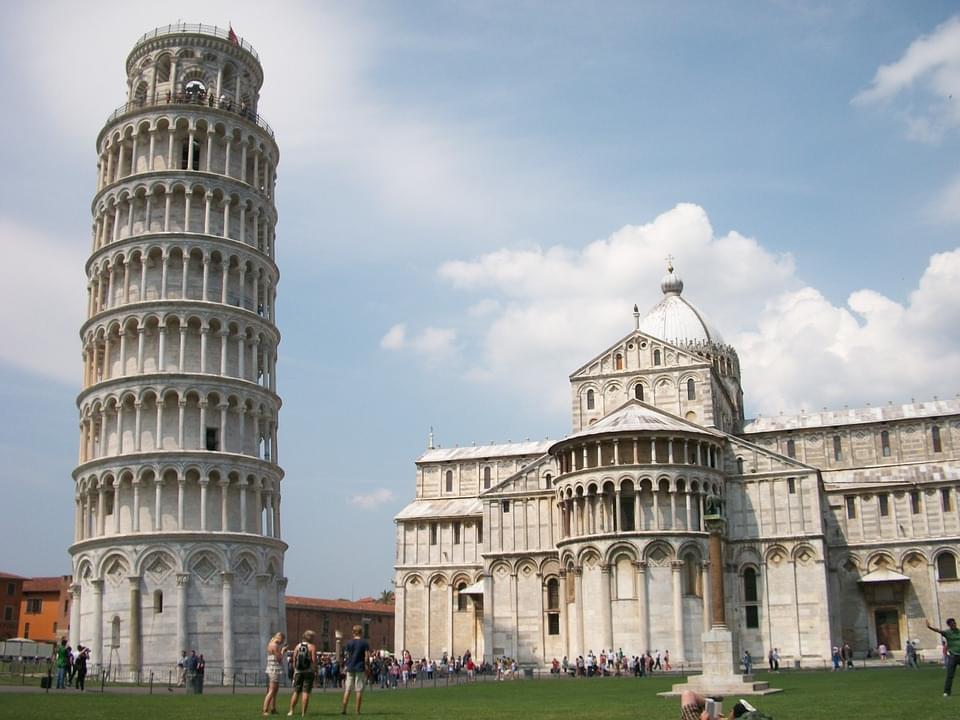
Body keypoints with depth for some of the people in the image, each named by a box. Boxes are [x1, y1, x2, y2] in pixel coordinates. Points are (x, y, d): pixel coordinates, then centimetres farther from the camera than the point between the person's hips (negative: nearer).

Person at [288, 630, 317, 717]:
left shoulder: (298, 646, 8)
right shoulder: (312, 647, -5)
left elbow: (294, 659, 6)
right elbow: (314, 660, -11)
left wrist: (294, 671, 13)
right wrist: (315, 671, -3)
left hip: (298, 671, 4)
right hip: (308, 671, -4)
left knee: (296, 691, 11)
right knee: (306, 692, -2)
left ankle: (291, 711, 9)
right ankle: (303, 713, -4)